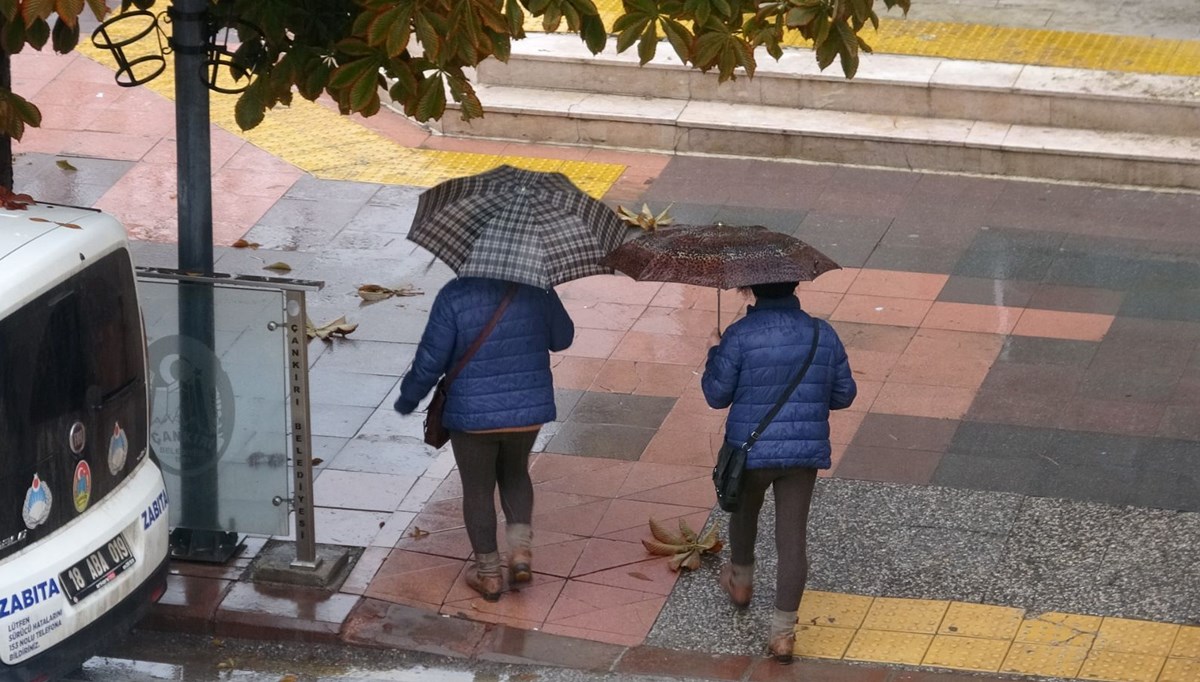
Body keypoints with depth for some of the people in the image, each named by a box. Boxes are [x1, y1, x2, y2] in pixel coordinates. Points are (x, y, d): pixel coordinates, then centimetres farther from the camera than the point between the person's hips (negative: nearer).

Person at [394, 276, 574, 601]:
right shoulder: (536, 289, -8)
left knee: (478, 489, 15)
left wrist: (408, 398, 4)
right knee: (515, 473, 28)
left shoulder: (455, 296, -17)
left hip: (472, 415, -3)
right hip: (529, 408, 3)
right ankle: (521, 550, 12)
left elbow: (430, 359, -13)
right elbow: (562, 338, 7)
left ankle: (489, 573, 24)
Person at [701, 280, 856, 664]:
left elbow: (717, 395, -8)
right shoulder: (822, 334, -3)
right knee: (792, 538, 3)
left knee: (744, 512, 28)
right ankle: (783, 632, 1)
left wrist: (714, 358, 10)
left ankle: (740, 582, 53)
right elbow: (844, 395, 6)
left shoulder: (740, 336, -15)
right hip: (804, 452, 2)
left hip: (751, 449, -1)